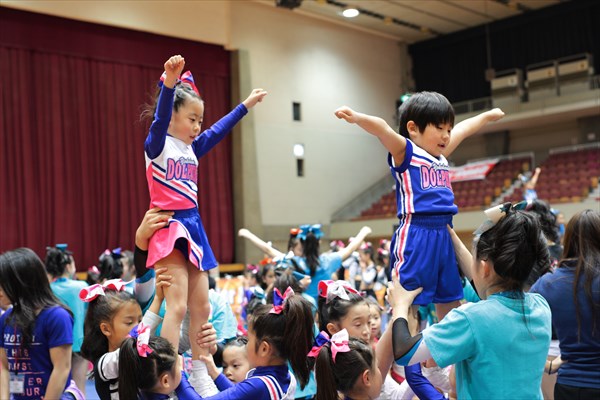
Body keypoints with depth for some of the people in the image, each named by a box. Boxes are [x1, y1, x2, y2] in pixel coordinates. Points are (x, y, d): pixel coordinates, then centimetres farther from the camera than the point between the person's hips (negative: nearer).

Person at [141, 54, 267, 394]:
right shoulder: (157, 145, -7)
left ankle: (199, 377, 22)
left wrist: (247, 105, 25)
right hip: (169, 227, -8)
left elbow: (219, 130, 23)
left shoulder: (191, 149, 13)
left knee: (201, 307, 11)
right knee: (177, 306, -14)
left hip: (193, 226, 8)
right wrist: (170, 82, -42)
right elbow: (160, 118, -26)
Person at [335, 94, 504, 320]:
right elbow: (382, 129, -24)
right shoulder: (404, 152, -4)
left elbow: (463, 130, 35)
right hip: (415, 237, -8)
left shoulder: (441, 156, 17)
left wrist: (487, 116, 51)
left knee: (450, 306, 16)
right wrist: (357, 118, -42)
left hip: (443, 236, 8)